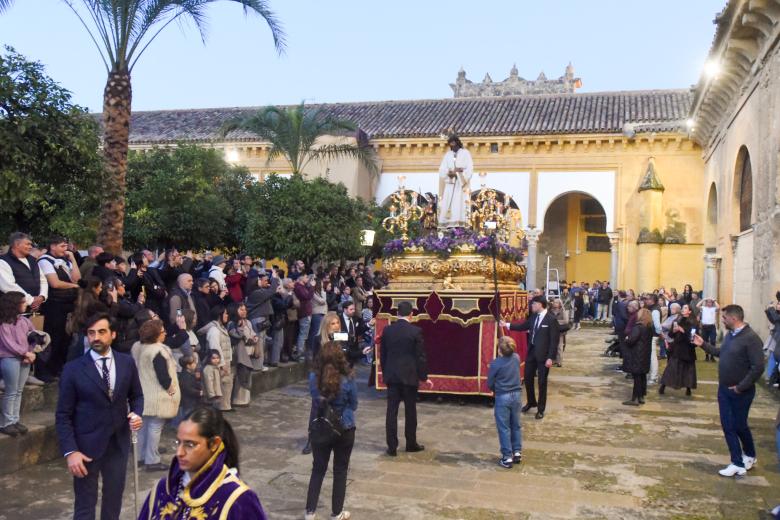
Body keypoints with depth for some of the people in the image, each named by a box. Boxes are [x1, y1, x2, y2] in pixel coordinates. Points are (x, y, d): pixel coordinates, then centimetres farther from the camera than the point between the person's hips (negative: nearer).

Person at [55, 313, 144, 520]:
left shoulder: (127, 363, 0)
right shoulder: (73, 369, -9)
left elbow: (136, 395, 13)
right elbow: (63, 415, -7)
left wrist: (136, 414, -9)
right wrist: (70, 451, -15)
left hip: (119, 443, 3)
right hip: (87, 445, -3)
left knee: (114, 499, 16)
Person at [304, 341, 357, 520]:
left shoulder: (313, 377, -12)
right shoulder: (348, 380, -18)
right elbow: (353, 405, -3)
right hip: (344, 430, -2)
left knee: (318, 469, 17)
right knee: (340, 471, 14)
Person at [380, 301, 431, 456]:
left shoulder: (387, 330, 1)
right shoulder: (416, 331, -10)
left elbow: (382, 355, 7)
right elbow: (420, 356, -8)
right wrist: (424, 377, 2)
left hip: (391, 376, 3)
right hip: (410, 376, -3)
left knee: (391, 411, 3)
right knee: (410, 411, 10)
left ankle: (392, 446, 3)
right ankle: (411, 443, 21)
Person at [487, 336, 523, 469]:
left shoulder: (495, 363, -17)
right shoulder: (516, 358, -4)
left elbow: (490, 383, -7)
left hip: (502, 397, -5)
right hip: (517, 395, 5)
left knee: (504, 428, 4)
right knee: (516, 425, 18)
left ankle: (507, 458, 7)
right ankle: (517, 452, 25)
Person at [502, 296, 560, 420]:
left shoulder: (551, 319, -16)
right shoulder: (533, 317, 4)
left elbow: (554, 340, -16)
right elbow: (523, 326, 19)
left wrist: (550, 358, -18)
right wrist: (507, 325, 12)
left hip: (543, 355, -7)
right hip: (531, 352, 7)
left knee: (542, 382, 5)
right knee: (528, 378, 16)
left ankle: (541, 409, 19)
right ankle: (531, 402, 38)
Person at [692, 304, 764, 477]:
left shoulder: (751, 338, -21)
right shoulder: (729, 335, 4)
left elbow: (758, 367, -24)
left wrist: (741, 387, -20)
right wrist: (703, 344, 12)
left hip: (740, 392, -7)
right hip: (724, 389, 7)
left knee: (739, 426, 8)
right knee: (728, 427, 9)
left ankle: (750, 455, 30)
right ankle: (738, 463, 22)